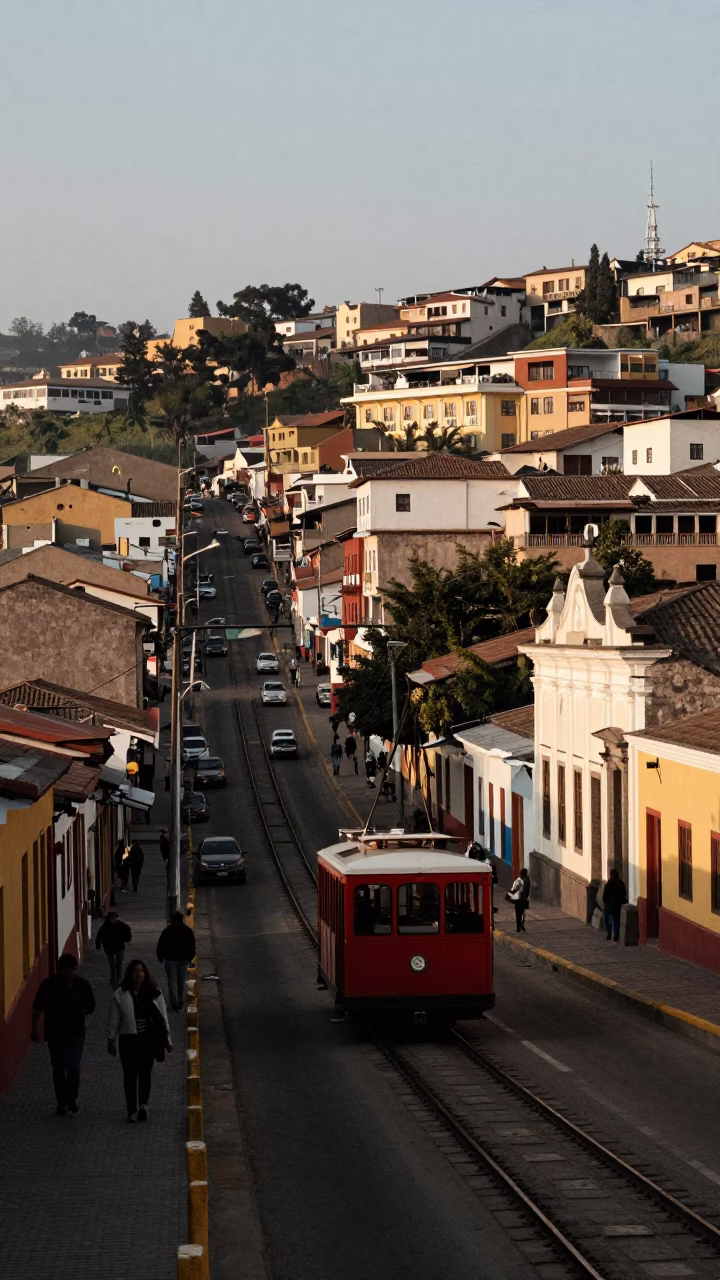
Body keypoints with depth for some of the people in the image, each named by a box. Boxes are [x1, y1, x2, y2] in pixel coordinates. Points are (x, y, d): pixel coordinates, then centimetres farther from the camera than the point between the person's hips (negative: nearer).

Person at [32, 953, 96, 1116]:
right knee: (58, 1069, 8)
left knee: (73, 1067, -11)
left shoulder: (82, 985, -4)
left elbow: (90, 1005, 12)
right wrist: (35, 1027, 1)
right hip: (55, 1034, 0)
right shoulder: (49, 984, -8)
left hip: (75, 1033, 0)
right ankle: (61, 1103, 19)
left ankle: (71, 1101, 3)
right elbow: (37, 1007, 1)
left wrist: (85, 1011, -5)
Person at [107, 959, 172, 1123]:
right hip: (128, 1039, 0)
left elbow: (162, 1017, 8)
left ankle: (143, 1103, 2)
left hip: (148, 1039, 1)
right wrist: (111, 1040, 3)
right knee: (130, 1075, 2)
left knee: (145, 1073, -3)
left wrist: (167, 1038, 7)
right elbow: (114, 1019, 4)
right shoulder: (121, 994, 1)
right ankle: (132, 1110, 5)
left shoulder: (154, 993, 5)